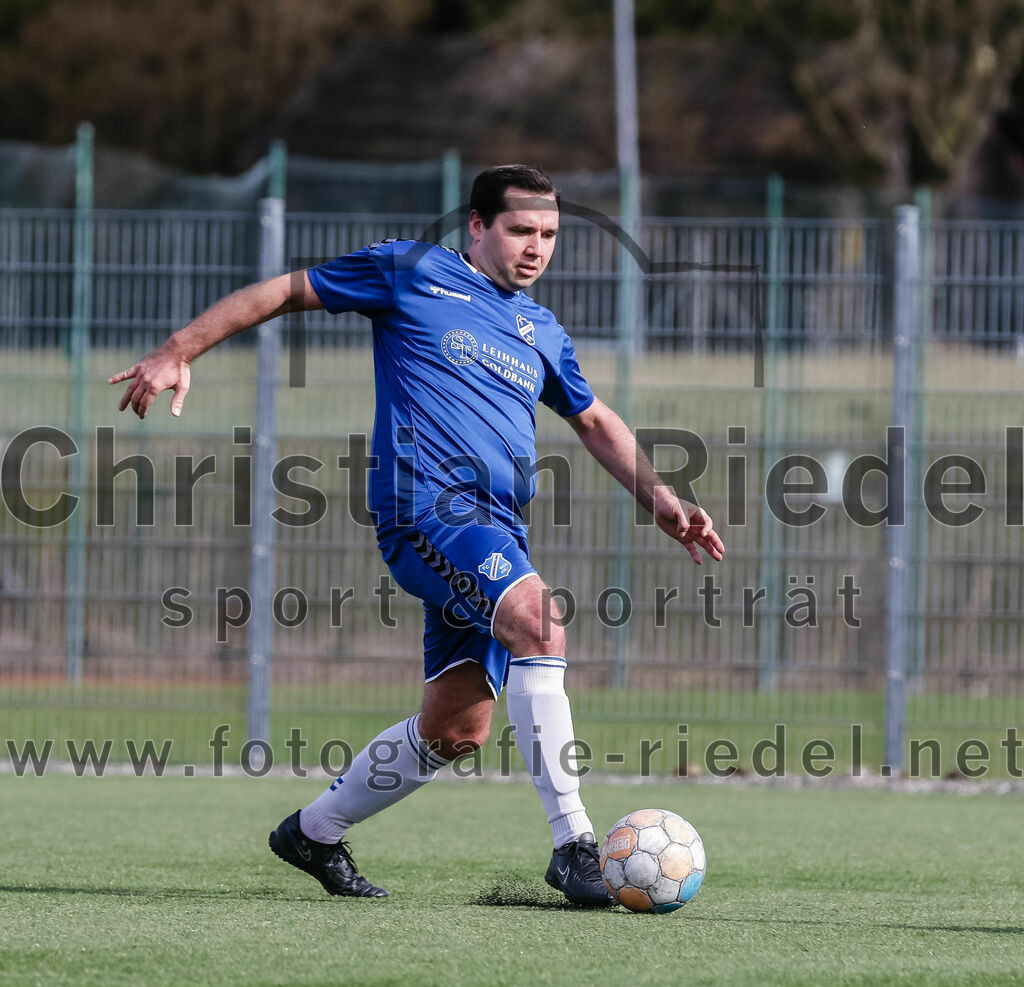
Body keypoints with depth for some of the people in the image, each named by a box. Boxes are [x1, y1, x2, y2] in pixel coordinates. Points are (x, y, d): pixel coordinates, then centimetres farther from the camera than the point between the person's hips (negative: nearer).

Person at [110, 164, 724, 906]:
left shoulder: (542, 334, 22)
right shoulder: (413, 274, 5)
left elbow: (597, 424, 33)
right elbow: (286, 292, 10)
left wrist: (661, 499, 18)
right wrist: (180, 353, 4)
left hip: (497, 530, 8)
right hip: (426, 503, -7)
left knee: (456, 728, 4)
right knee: (538, 619, -30)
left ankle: (316, 832, 26)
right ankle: (573, 842, -32)